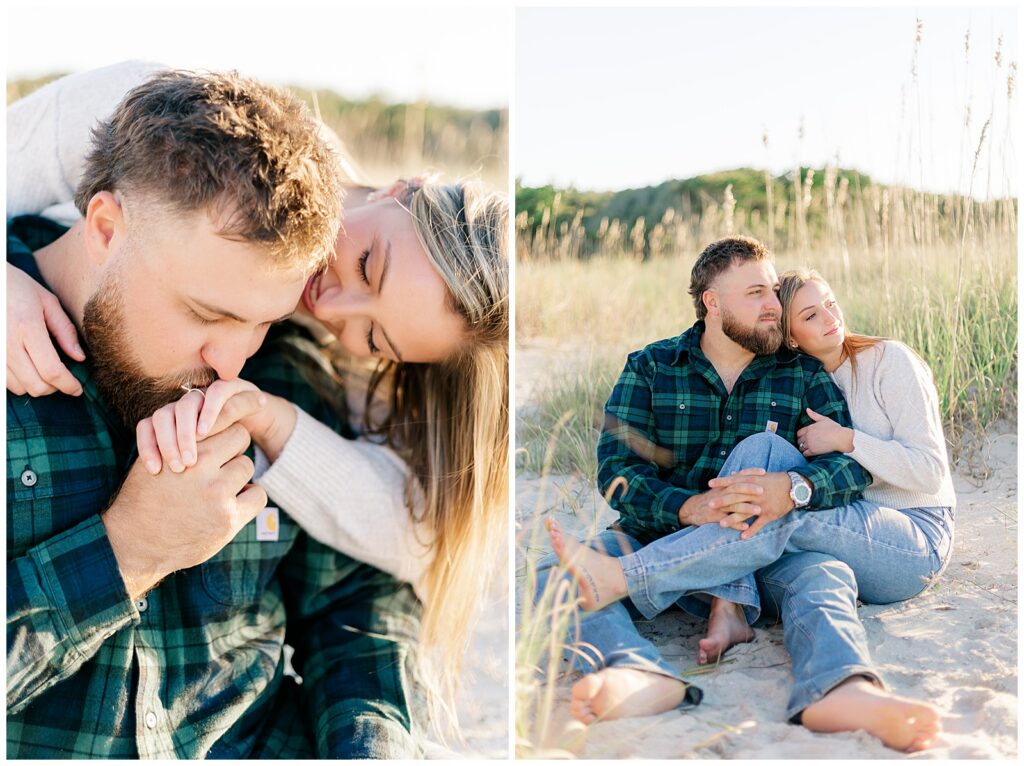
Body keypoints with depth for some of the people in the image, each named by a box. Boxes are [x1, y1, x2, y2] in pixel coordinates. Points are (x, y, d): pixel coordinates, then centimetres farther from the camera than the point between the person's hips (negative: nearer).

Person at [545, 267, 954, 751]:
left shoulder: (888, 360, -1)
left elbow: (932, 471, -7)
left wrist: (846, 439, -15)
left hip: (918, 540, -4)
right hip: (854, 537, 4)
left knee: (781, 516, -33)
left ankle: (619, 579, -39)